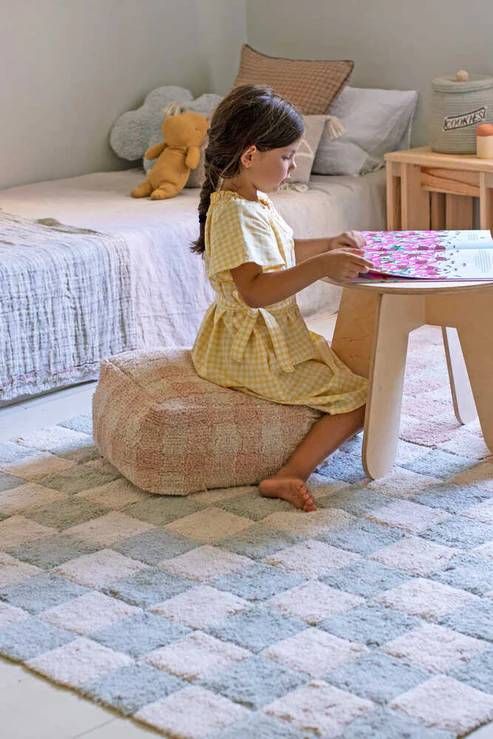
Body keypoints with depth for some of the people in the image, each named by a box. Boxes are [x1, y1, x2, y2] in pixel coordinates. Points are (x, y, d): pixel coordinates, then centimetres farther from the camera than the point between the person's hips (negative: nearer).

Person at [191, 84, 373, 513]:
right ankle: (291, 476, -17)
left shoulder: (254, 202, 9)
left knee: (339, 366, 27)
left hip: (274, 336, 11)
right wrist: (321, 266, -39)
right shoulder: (235, 214, -25)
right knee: (358, 397, -9)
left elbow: (282, 252, 27)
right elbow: (254, 290, -35)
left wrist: (328, 245, 14)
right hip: (253, 351, -11)